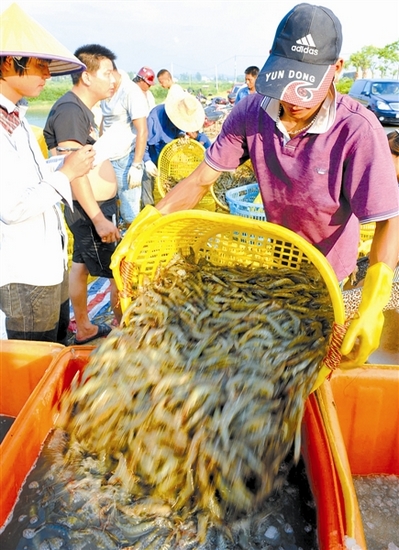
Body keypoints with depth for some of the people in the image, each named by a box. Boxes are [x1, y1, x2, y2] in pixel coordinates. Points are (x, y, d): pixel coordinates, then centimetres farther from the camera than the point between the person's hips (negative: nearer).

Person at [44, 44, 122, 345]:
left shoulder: (82, 109, 13)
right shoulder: (70, 110, -18)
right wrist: (99, 218, -26)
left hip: (95, 206, 10)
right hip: (91, 209, -10)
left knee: (81, 265, 16)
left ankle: (84, 328, 29)